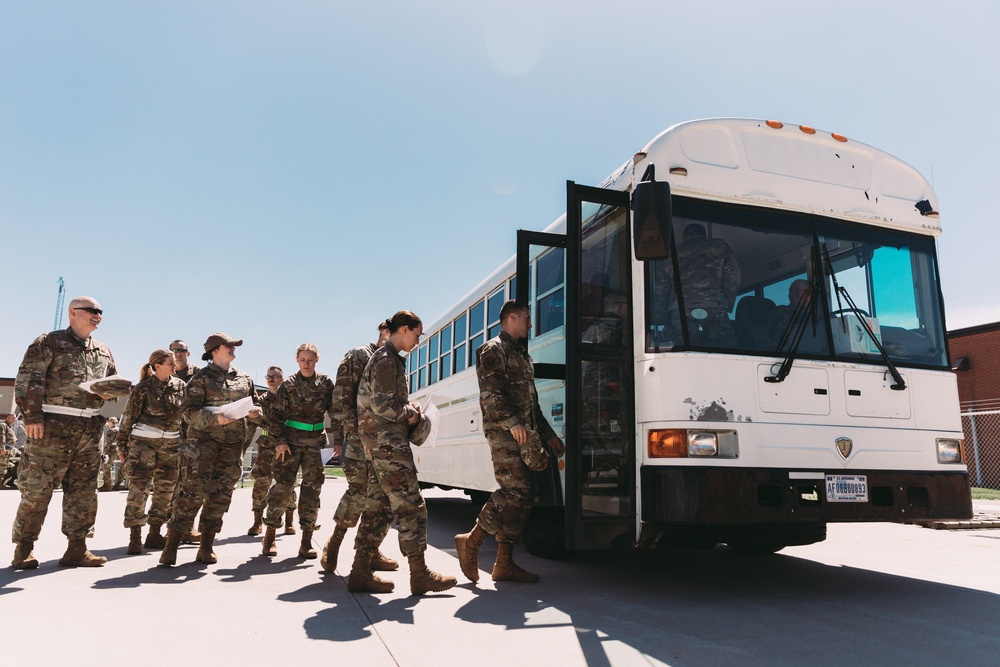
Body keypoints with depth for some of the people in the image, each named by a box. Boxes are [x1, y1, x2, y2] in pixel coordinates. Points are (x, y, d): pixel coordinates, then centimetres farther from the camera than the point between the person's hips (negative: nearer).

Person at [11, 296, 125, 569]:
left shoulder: (103, 351, 17)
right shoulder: (49, 342, 1)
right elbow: (27, 379, -7)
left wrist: (108, 393, 3)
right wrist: (31, 415, -15)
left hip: (91, 428, 6)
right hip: (53, 424, -5)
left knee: (84, 489, 5)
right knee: (37, 488, -2)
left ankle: (77, 548, 10)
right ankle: (23, 549, 10)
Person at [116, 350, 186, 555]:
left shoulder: (181, 386, 5)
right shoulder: (143, 388, -6)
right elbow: (128, 416, -2)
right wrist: (123, 445, -1)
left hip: (171, 444, 4)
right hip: (143, 441, -4)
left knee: (165, 490, 7)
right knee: (139, 487, -7)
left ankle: (154, 534, 17)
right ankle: (135, 536, -1)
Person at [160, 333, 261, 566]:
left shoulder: (243, 378, 15)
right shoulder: (202, 377, -1)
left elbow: (255, 403, 22)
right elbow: (188, 409, -8)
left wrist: (255, 412, -1)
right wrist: (215, 418, -22)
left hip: (233, 442, 5)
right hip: (204, 439, -5)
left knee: (221, 493, 5)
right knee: (193, 490, -9)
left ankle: (206, 547, 14)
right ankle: (171, 544, 0)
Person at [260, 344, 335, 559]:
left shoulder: (326, 383, 4)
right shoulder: (288, 385, 1)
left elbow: (335, 411, 4)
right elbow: (274, 415, 0)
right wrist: (279, 441, -7)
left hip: (314, 442, 1)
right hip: (291, 441, -1)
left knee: (312, 488, 1)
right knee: (282, 486, -2)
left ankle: (306, 541, 8)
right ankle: (269, 537, 12)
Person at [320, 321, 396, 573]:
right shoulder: (357, 356, 0)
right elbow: (341, 397, -9)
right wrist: (351, 427, -16)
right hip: (360, 436, -7)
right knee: (359, 491, -9)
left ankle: (371, 550, 14)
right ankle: (333, 544, 9)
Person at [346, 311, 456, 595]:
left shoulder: (386, 358, 20)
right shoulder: (387, 359, -12)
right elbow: (382, 405, -20)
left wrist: (408, 412, 8)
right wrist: (410, 414, -6)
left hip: (378, 443, 10)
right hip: (388, 441, -10)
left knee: (377, 507, 11)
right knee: (410, 506, -7)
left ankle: (360, 572, 15)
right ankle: (419, 574, -3)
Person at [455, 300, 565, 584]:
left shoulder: (522, 355, 26)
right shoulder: (493, 350, -2)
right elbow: (490, 393, -15)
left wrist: (548, 434, 22)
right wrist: (512, 422, -25)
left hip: (524, 435, 9)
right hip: (503, 433, -9)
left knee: (524, 496, 5)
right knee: (515, 491, -16)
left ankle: (504, 563, 10)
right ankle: (471, 541, -1)